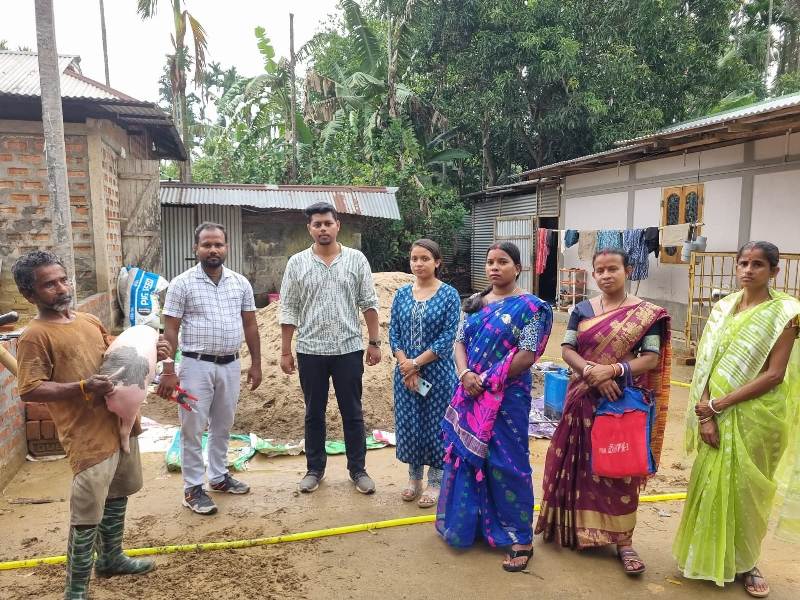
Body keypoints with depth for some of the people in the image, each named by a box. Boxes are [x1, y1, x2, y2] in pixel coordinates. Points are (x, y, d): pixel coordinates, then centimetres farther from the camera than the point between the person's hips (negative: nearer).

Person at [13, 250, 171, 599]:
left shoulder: (90, 321, 10)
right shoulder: (35, 336, -12)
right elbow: (29, 390, -16)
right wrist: (82, 388, -26)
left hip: (120, 424, 8)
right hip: (88, 436, -8)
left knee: (117, 496, 22)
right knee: (87, 515, -3)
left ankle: (110, 558, 42)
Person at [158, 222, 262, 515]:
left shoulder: (240, 283, 4)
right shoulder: (182, 284, -7)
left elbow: (250, 325, 9)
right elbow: (170, 330, -8)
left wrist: (255, 364, 7)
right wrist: (169, 372, -13)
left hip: (230, 365, 4)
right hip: (196, 365, -4)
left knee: (223, 426, 17)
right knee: (193, 429, 4)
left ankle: (219, 476, 33)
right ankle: (193, 488, 17)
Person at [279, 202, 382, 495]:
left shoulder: (356, 259, 0)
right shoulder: (297, 263, 1)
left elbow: (369, 304, 2)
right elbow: (288, 310, 2)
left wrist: (374, 342, -1)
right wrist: (285, 351, 0)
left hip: (349, 348, 0)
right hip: (310, 350, 1)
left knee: (352, 412, 9)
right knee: (314, 413, 12)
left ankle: (358, 469, 22)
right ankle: (315, 468, 27)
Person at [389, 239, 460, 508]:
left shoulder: (449, 294, -7)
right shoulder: (402, 294, 4)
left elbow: (448, 337, -13)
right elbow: (393, 333, 2)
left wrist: (416, 363, -14)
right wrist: (405, 365, -11)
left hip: (437, 372, -3)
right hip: (405, 371, 4)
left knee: (436, 424, 6)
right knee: (409, 423, 11)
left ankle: (435, 481, 24)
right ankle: (414, 477, 30)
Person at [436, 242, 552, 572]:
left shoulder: (530, 307, -7)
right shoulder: (475, 303, 10)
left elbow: (526, 357, -14)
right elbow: (460, 341, 7)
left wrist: (486, 381, -14)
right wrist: (465, 374, -12)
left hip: (507, 398, -5)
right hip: (470, 395, 6)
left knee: (506, 464, 0)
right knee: (467, 456, 13)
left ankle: (520, 538, 16)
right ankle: (469, 523, 32)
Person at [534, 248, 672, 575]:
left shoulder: (646, 314, -3)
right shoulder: (582, 310, 5)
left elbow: (652, 358, -10)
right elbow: (567, 349, -2)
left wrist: (613, 369, -24)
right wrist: (592, 371, -20)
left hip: (623, 401, -2)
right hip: (584, 400, 3)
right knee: (580, 464, 9)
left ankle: (623, 540, 15)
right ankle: (576, 526, 27)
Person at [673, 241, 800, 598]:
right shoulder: (723, 307, 5)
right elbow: (705, 362, 0)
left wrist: (720, 403, -16)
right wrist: (705, 412, -10)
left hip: (757, 415, -3)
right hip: (716, 413, 3)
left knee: (745, 488, 9)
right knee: (710, 483, 10)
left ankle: (744, 563, 30)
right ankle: (708, 555, 29)